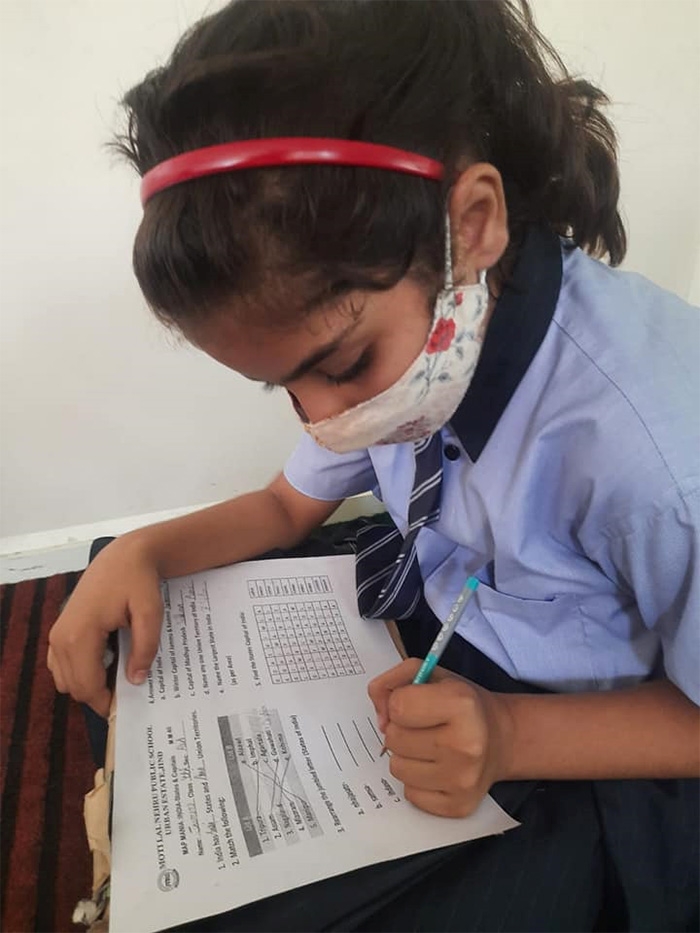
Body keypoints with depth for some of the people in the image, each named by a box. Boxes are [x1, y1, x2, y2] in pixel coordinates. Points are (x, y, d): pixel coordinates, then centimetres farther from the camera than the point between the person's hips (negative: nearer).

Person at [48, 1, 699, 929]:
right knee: (108, 653, 6)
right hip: (416, 623, 6)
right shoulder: (385, 334, -13)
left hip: (572, 754, -5)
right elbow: (286, 506, 3)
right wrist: (142, 553, -13)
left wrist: (511, 737, -31)